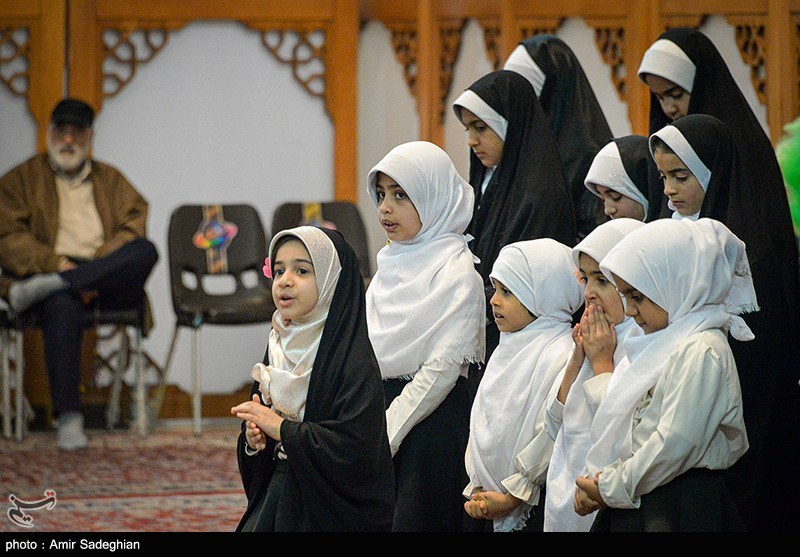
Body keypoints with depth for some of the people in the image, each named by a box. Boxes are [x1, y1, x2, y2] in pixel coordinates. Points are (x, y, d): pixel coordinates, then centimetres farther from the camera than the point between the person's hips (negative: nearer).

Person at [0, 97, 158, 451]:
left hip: (108, 284, 3)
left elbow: (133, 229, 8)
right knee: (63, 308, -39)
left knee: (145, 251, -30)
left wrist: (92, 268, -11)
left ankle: (45, 288, -35)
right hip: (47, 273, -3)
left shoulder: (111, 180, 24)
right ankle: (68, 418, -42)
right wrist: (57, 265, -14)